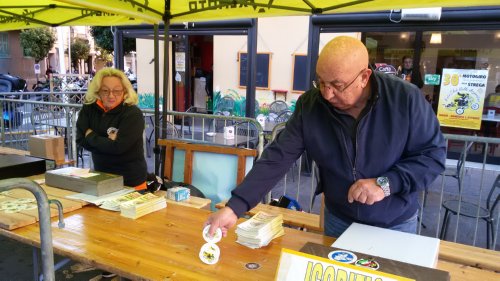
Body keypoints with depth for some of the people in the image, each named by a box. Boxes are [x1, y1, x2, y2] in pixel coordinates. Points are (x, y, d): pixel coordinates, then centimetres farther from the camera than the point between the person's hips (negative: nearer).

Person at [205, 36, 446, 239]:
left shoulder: (405, 99, -22)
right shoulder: (309, 105, -17)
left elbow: (433, 154, -13)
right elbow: (277, 158, -20)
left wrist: (386, 183, -28)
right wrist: (234, 207, -28)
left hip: (396, 225, -1)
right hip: (338, 220, 2)